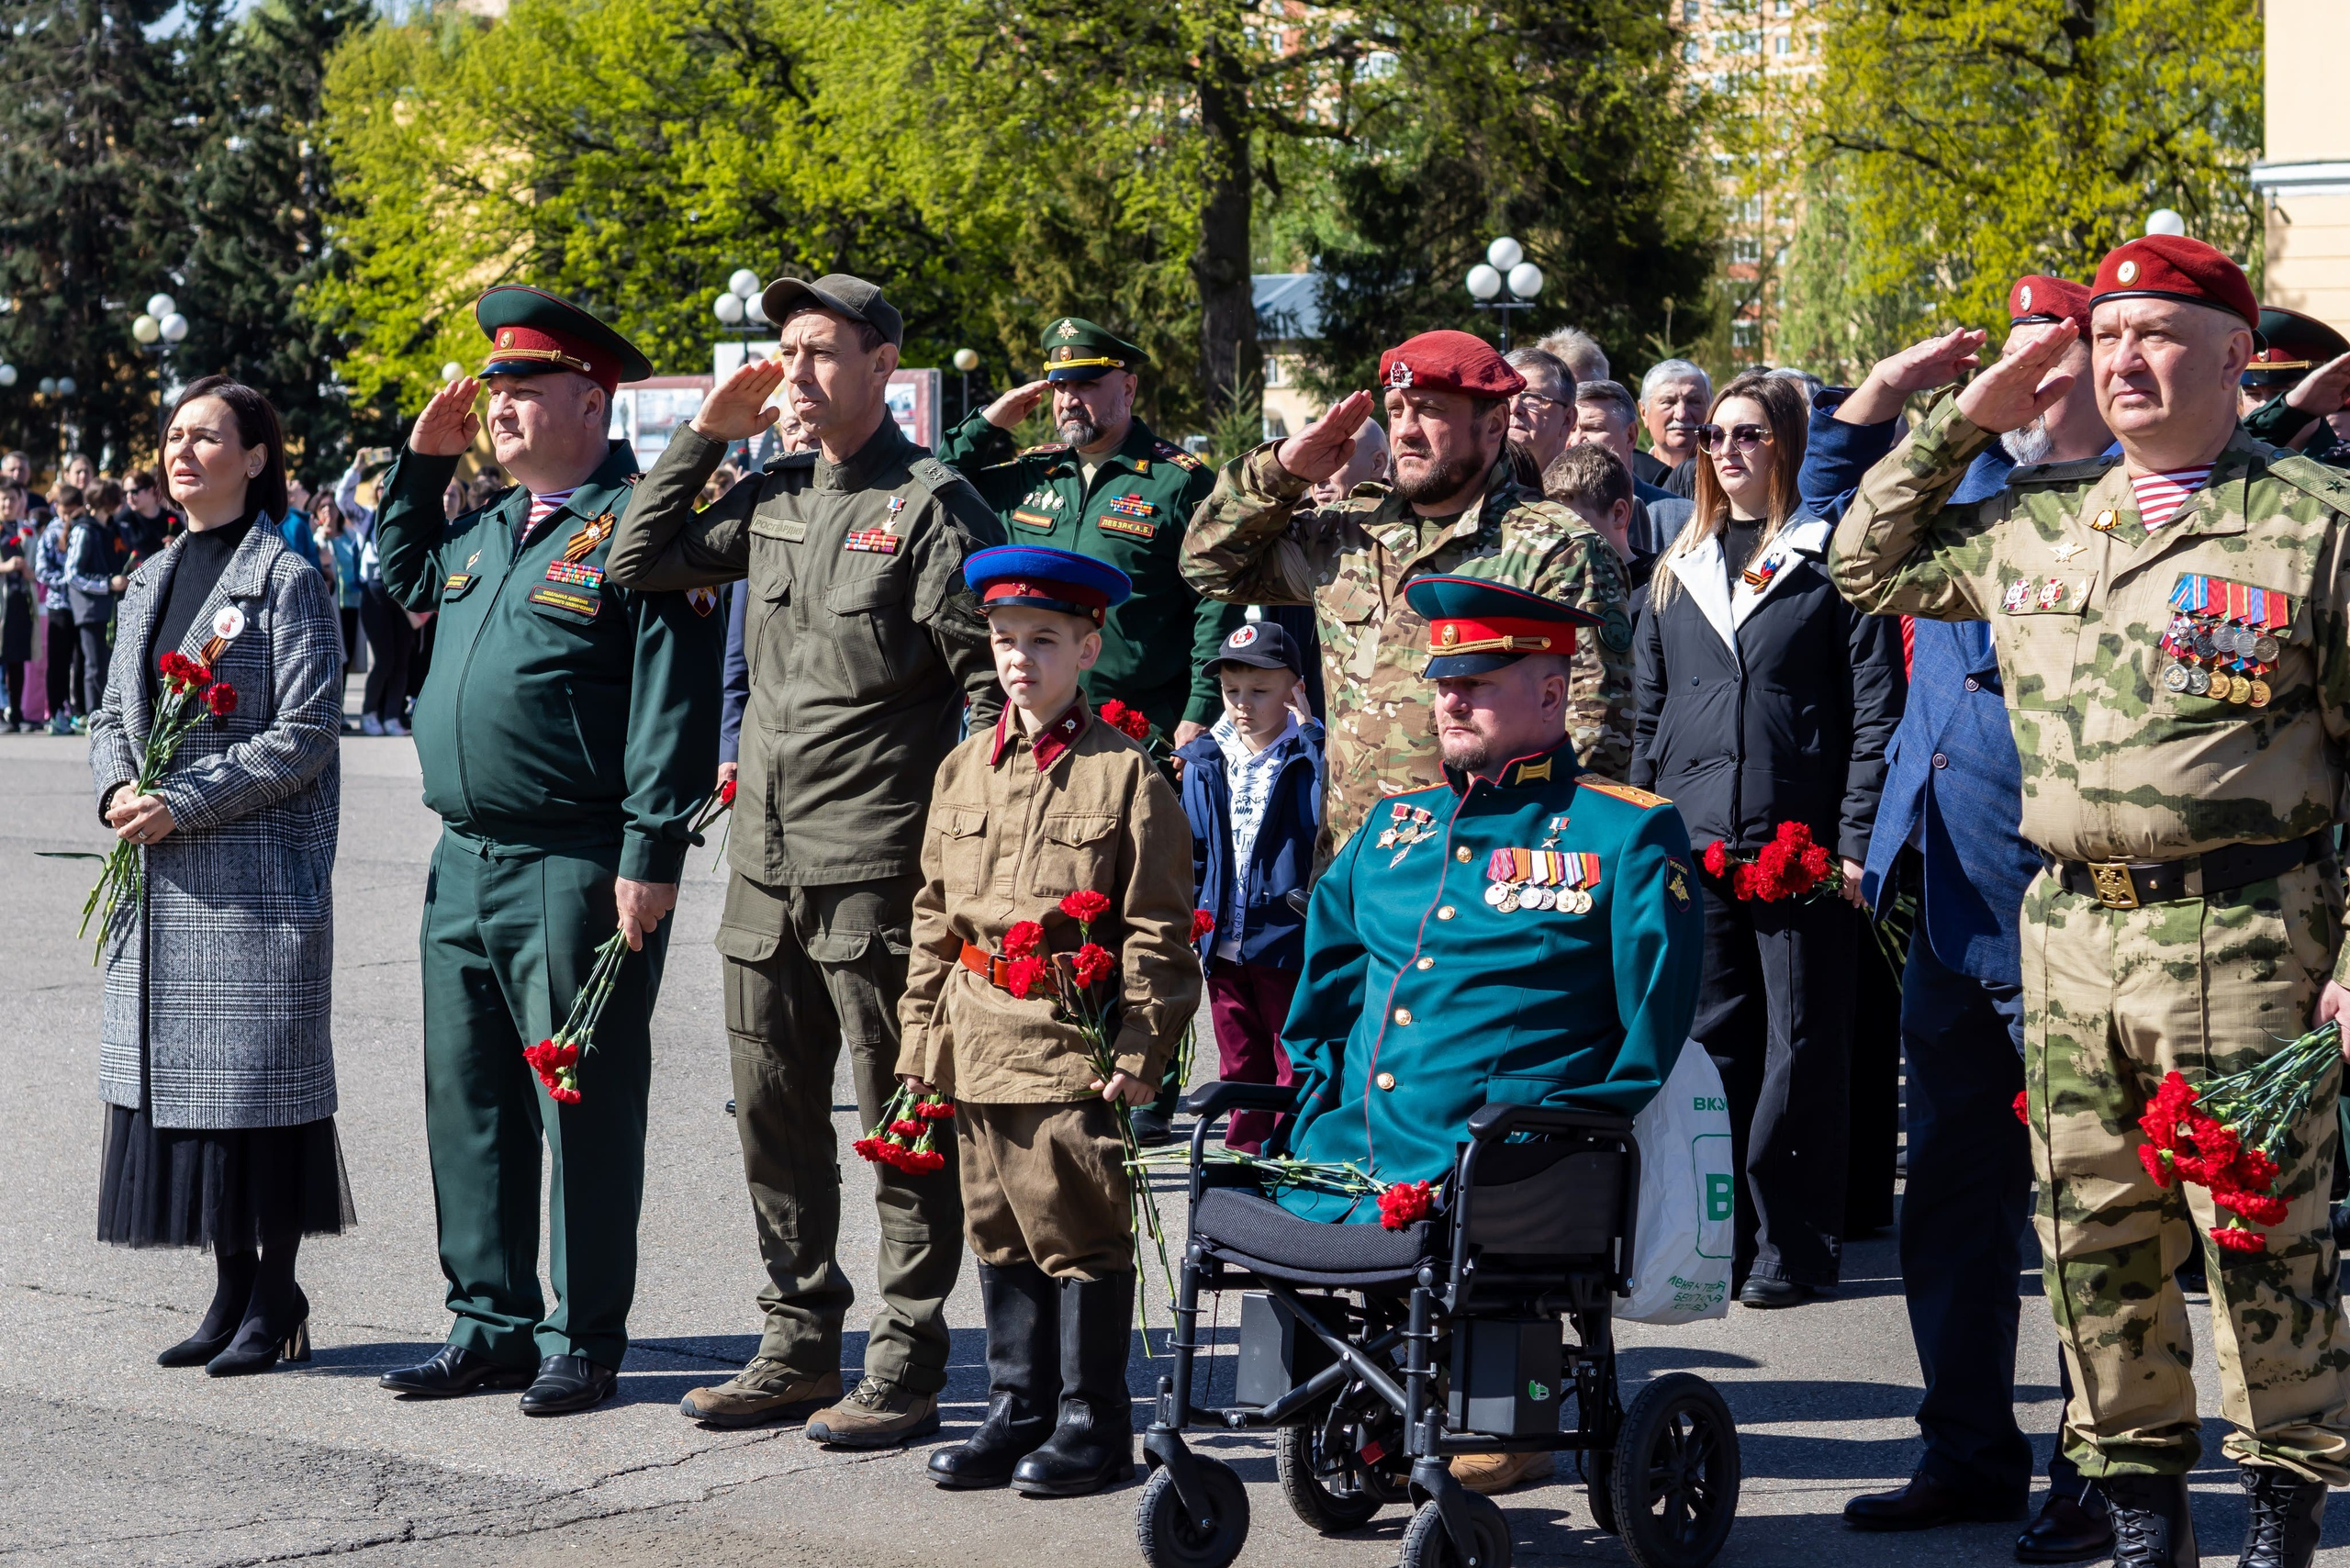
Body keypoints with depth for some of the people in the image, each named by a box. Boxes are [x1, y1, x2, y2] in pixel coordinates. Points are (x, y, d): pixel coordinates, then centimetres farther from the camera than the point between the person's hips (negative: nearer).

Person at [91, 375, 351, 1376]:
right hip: (162, 881, 7)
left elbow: (304, 736, -13)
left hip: (257, 872, -7)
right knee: (181, 1077, 8)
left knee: (258, 1075, -4)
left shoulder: (284, 580, -7)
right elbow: (113, 713, 17)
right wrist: (116, 789, -5)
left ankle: (278, 1299, 6)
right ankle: (232, 1285, 18)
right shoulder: (152, 581, 15)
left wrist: (182, 805, -17)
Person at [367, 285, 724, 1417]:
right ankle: (492, 1323, 21)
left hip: (575, 871, -8)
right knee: (467, 1100, 12)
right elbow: (403, 577, 36)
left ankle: (584, 1338, 8)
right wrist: (422, 461, 21)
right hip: (466, 860, 8)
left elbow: (674, 703, -15)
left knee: (583, 1108, -1)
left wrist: (652, 856, -19)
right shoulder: (487, 529, 16)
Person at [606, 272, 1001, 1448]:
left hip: (879, 876, -7)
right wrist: (704, 435, 10)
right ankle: (798, 1346, 24)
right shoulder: (773, 496, 12)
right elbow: (639, 563, 17)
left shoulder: (931, 506, -7)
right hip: (765, 867, 7)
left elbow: (997, 687, -9)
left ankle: (904, 1370, 6)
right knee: (774, 1117, 13)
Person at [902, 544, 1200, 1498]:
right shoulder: (964, 770, 11)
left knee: (1080, 1236, -1)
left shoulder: (1124, 775, -5)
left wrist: (1141, 1048, -11)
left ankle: (1092, 1426, 8)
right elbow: (933, 916, 16)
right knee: (1000, 1234, 12)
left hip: (1074, 1042, -6)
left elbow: (1157, 930, -6)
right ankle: (1018, 1410, 23)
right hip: (979, 1042, 6)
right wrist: (922, 1035, 12)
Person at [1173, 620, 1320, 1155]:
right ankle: (1245, 1153, 26)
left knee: (1295, 1064, 4)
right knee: (1239, 1064, 15)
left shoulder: (1311, 761, -8)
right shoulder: (1204, 763, 6)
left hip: (1288, 937, -5)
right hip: (1222, 944, 5)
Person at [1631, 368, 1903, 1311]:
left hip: (1800, 839, -5)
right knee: (1709, 1039, 7)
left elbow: (1875, 707, -5)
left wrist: (1856, 840, -11)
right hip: (1693, 842, 5)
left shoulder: (1833, 559, -1)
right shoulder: (1678, 570, 15)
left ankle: (1791, 1244, 7)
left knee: (1801, 1047, 1)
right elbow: (1649, 711, 18)